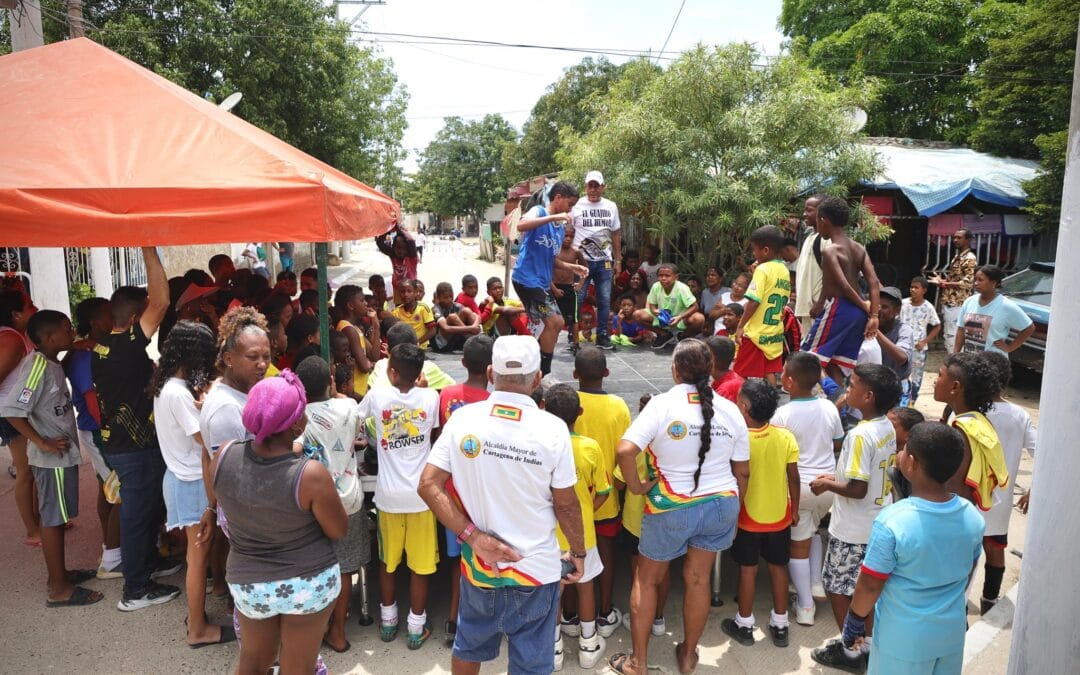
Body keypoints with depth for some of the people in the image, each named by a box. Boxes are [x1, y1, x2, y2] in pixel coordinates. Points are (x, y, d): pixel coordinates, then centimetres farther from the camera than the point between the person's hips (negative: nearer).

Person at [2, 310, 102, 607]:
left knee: (56, 517, 18)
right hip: (53, 458, -9)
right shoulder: (38, 366, -21)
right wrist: (42, 443, -22)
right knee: (53, 519, 1)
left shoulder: (50, 364, 7)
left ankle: (59, 573, 31)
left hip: (61, 455, 9)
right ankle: (59, 589, 12)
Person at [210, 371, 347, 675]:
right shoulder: (310, 474, -29)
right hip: (309, 582, -3)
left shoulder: (225, 454, -17)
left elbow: (215, 497, 6)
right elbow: (339, 530, -14)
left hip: (249, 582, 3)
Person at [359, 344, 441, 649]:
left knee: (387, 562, 20)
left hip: (389, 495, 1)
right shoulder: (430, 397, -9)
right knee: (420, 565, 11)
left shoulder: (377, 395, -9)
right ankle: (416, 628, 22)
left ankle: (388, 621, 33)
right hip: (421, 494, -1)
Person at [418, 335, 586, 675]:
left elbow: (428, 485, -13)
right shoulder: (552, 428, -17)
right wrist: (579, 552, 6)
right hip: (536, 569, -2)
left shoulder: (462, 418, -11)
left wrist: (473, 536, -12)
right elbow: (566, 504, -10)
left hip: (478, 565, 2)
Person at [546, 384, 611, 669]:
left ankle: (554, 645, 31)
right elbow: (603, 493, -6)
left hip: (549, 533, 0)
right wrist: (582, 513, 9)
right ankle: (588, 645, 32)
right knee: (584, 585, 19)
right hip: (581, 531, 1)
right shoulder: (591, 448, -15)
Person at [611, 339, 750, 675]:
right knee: (698, 579, 18)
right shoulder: (729, 409, -3)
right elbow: (742, 471, 5)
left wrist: (636, 486, -12)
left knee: (646, 579, 15)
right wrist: (734, 509, 18)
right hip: (720, 505, 4)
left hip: (672, 509, -4)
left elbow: (625, 450, -28)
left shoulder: (662, 404, -17)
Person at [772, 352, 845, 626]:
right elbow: (838, 444, 10)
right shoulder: (829, 407, -4)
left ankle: (805, 606, 17)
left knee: (798, 543, 10)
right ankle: (816, 583, 27)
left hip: (799, 486, -5)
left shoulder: (783, 414, -19)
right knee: (812, 530, 30)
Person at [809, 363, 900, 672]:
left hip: (853, 530, -8)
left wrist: (827, 484, -11)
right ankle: (867, 643, 34)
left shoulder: (860, 435, -27)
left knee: (837, 589, 8)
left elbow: (858, 490, -27)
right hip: (877, 524, 8)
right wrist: (838, 476, 10)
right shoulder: (888, 429, 0)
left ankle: (850, 652, 20)